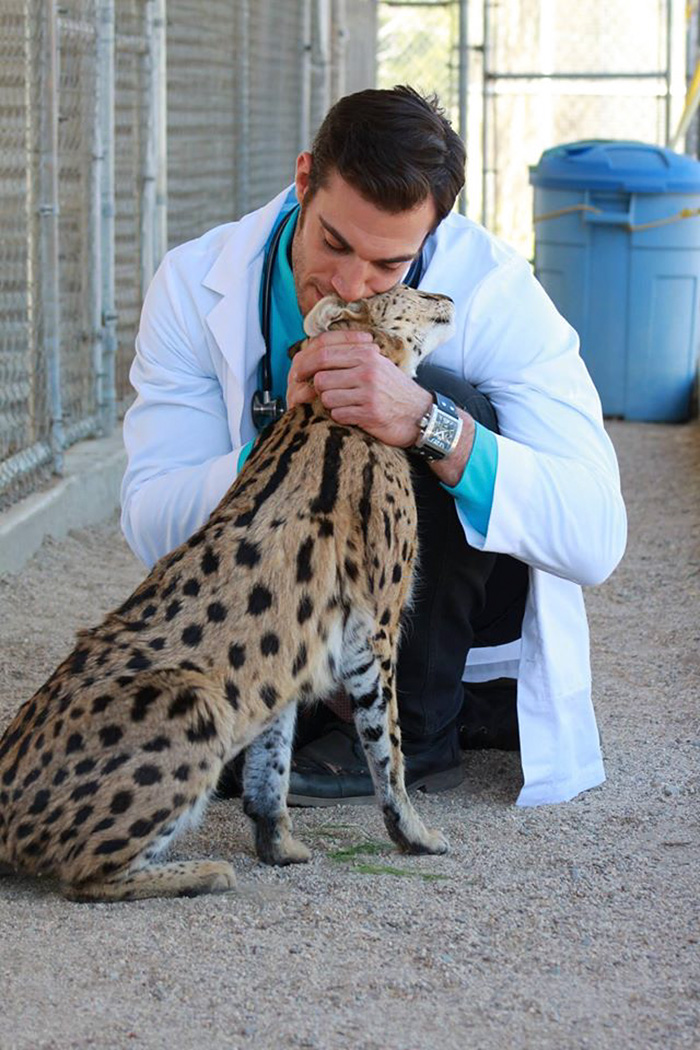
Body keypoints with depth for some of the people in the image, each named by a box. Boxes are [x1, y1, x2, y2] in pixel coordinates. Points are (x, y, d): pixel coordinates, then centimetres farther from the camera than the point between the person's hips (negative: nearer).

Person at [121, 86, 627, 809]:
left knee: (437, 395, -28)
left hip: (470, 612, -2)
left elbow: (595, 539, -29)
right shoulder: (197, 286, -14)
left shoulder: (493, 293, -21)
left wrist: (430, 423, -44)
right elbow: (152, 527, -17)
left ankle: (417, 728, -14)